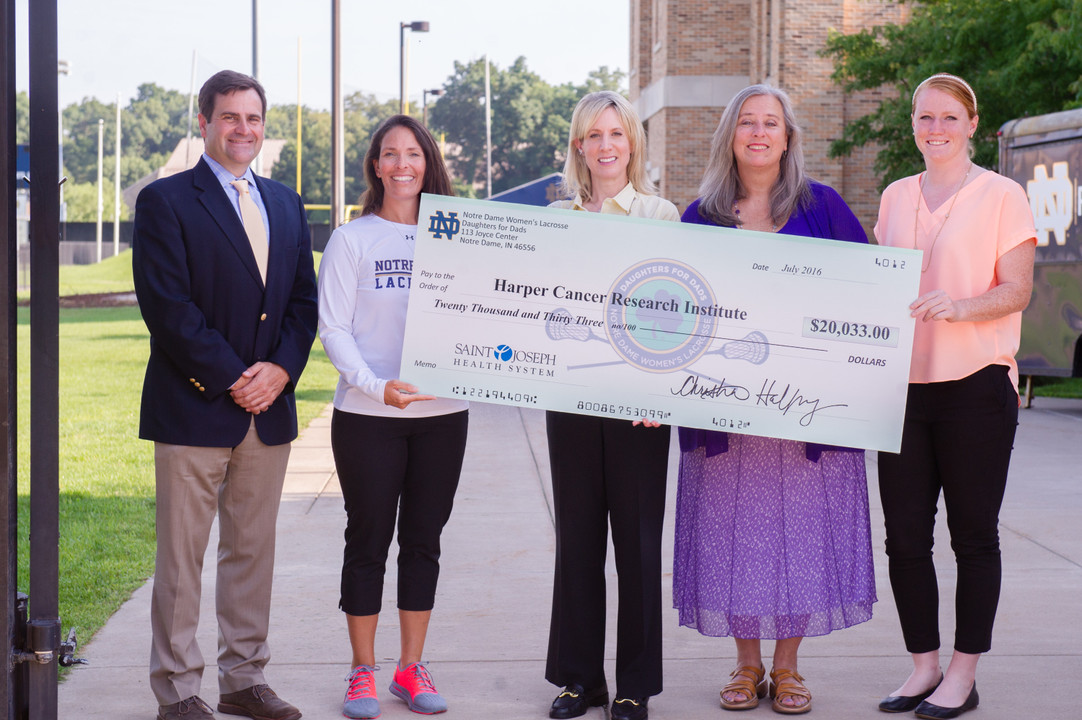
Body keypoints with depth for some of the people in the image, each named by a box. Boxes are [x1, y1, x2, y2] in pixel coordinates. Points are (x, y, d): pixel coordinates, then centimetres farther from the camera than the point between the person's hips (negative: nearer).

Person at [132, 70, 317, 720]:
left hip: (270, 408, 6)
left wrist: (280, 368, -5)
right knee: (181, 557, 1)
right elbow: (167, 306, -11)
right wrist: (231, 378, -14)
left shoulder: (285, 204, 15)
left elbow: (305, 300, 12)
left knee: (253, 551, 11)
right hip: (195, 407, -5)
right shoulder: (166, 201, -3)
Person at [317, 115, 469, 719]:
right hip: (368, 416, -2)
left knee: (424, 540, 9)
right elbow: (334, 327, -4)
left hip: (442, 412, 3)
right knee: (368, 540, 3)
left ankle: (413, 669, 19)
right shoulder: (352, 240, 1)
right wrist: (375, 385, -17)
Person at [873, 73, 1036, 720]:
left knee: (973, 533, 2)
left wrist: (961, 306, -24)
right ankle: (925, 665, 17)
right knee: (904, 534, 4)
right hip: (902, 382, 5)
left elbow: (1017, 290, -7)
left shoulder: (1001, 195, -1)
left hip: (975, 382, -4)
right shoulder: (896, 198, 14)